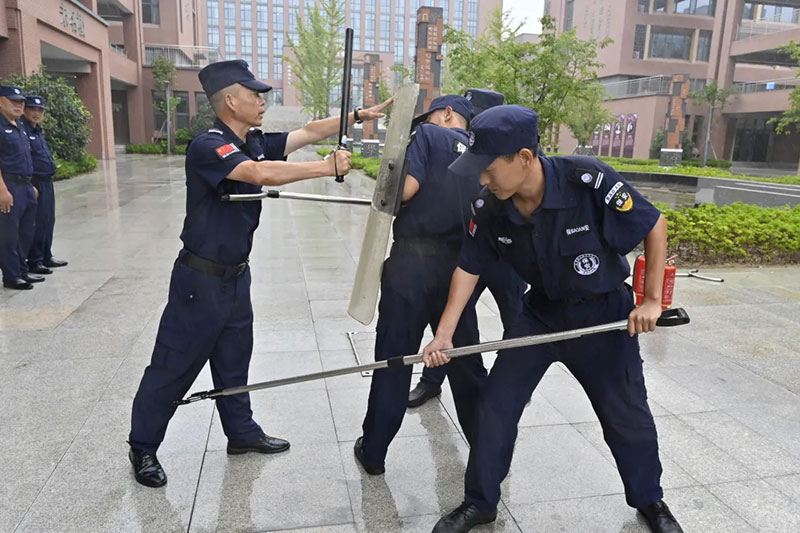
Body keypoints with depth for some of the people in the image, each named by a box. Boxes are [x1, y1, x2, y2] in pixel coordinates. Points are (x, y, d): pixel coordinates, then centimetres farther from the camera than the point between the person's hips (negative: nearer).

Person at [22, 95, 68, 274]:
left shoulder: (38, 131, 18)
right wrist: (30, 184, -22)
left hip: (47, 182, 10)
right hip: (34, 183, -10)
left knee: (48, 221, 15)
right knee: (37, 223, -5)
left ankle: (46, 257, 25)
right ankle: (34, 261, 3)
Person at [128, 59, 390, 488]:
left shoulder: (255, 143, 4)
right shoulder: (208, 146, -21)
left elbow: (308, 132, 8)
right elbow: (262, 174, -36)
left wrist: (358, 115, 3)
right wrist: (329, 167, -31)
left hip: (235, 275, 8)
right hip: (200, 279, -8)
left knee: (234, 358, 19)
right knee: (174, 365, 5)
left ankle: (241, 432, 35)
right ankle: (143, 448, 23)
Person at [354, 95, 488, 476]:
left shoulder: (428, 135, 2)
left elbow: (407, 187, -13)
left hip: (413, 261, -5)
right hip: (459, 266, 5)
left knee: (393, 359, 4)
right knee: (466, 361, 16)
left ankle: (373, 453, 17)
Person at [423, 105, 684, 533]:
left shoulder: (589, 181, -30)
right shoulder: (489, 208, -17)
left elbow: (655, 227, -15)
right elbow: (469, 268, -5)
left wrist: (652, 300, -13)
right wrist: (444, 335, -8)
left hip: (604, 313, -3)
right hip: (542, 311, 3)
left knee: (627, 416, 10)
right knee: (495, 405, 1)